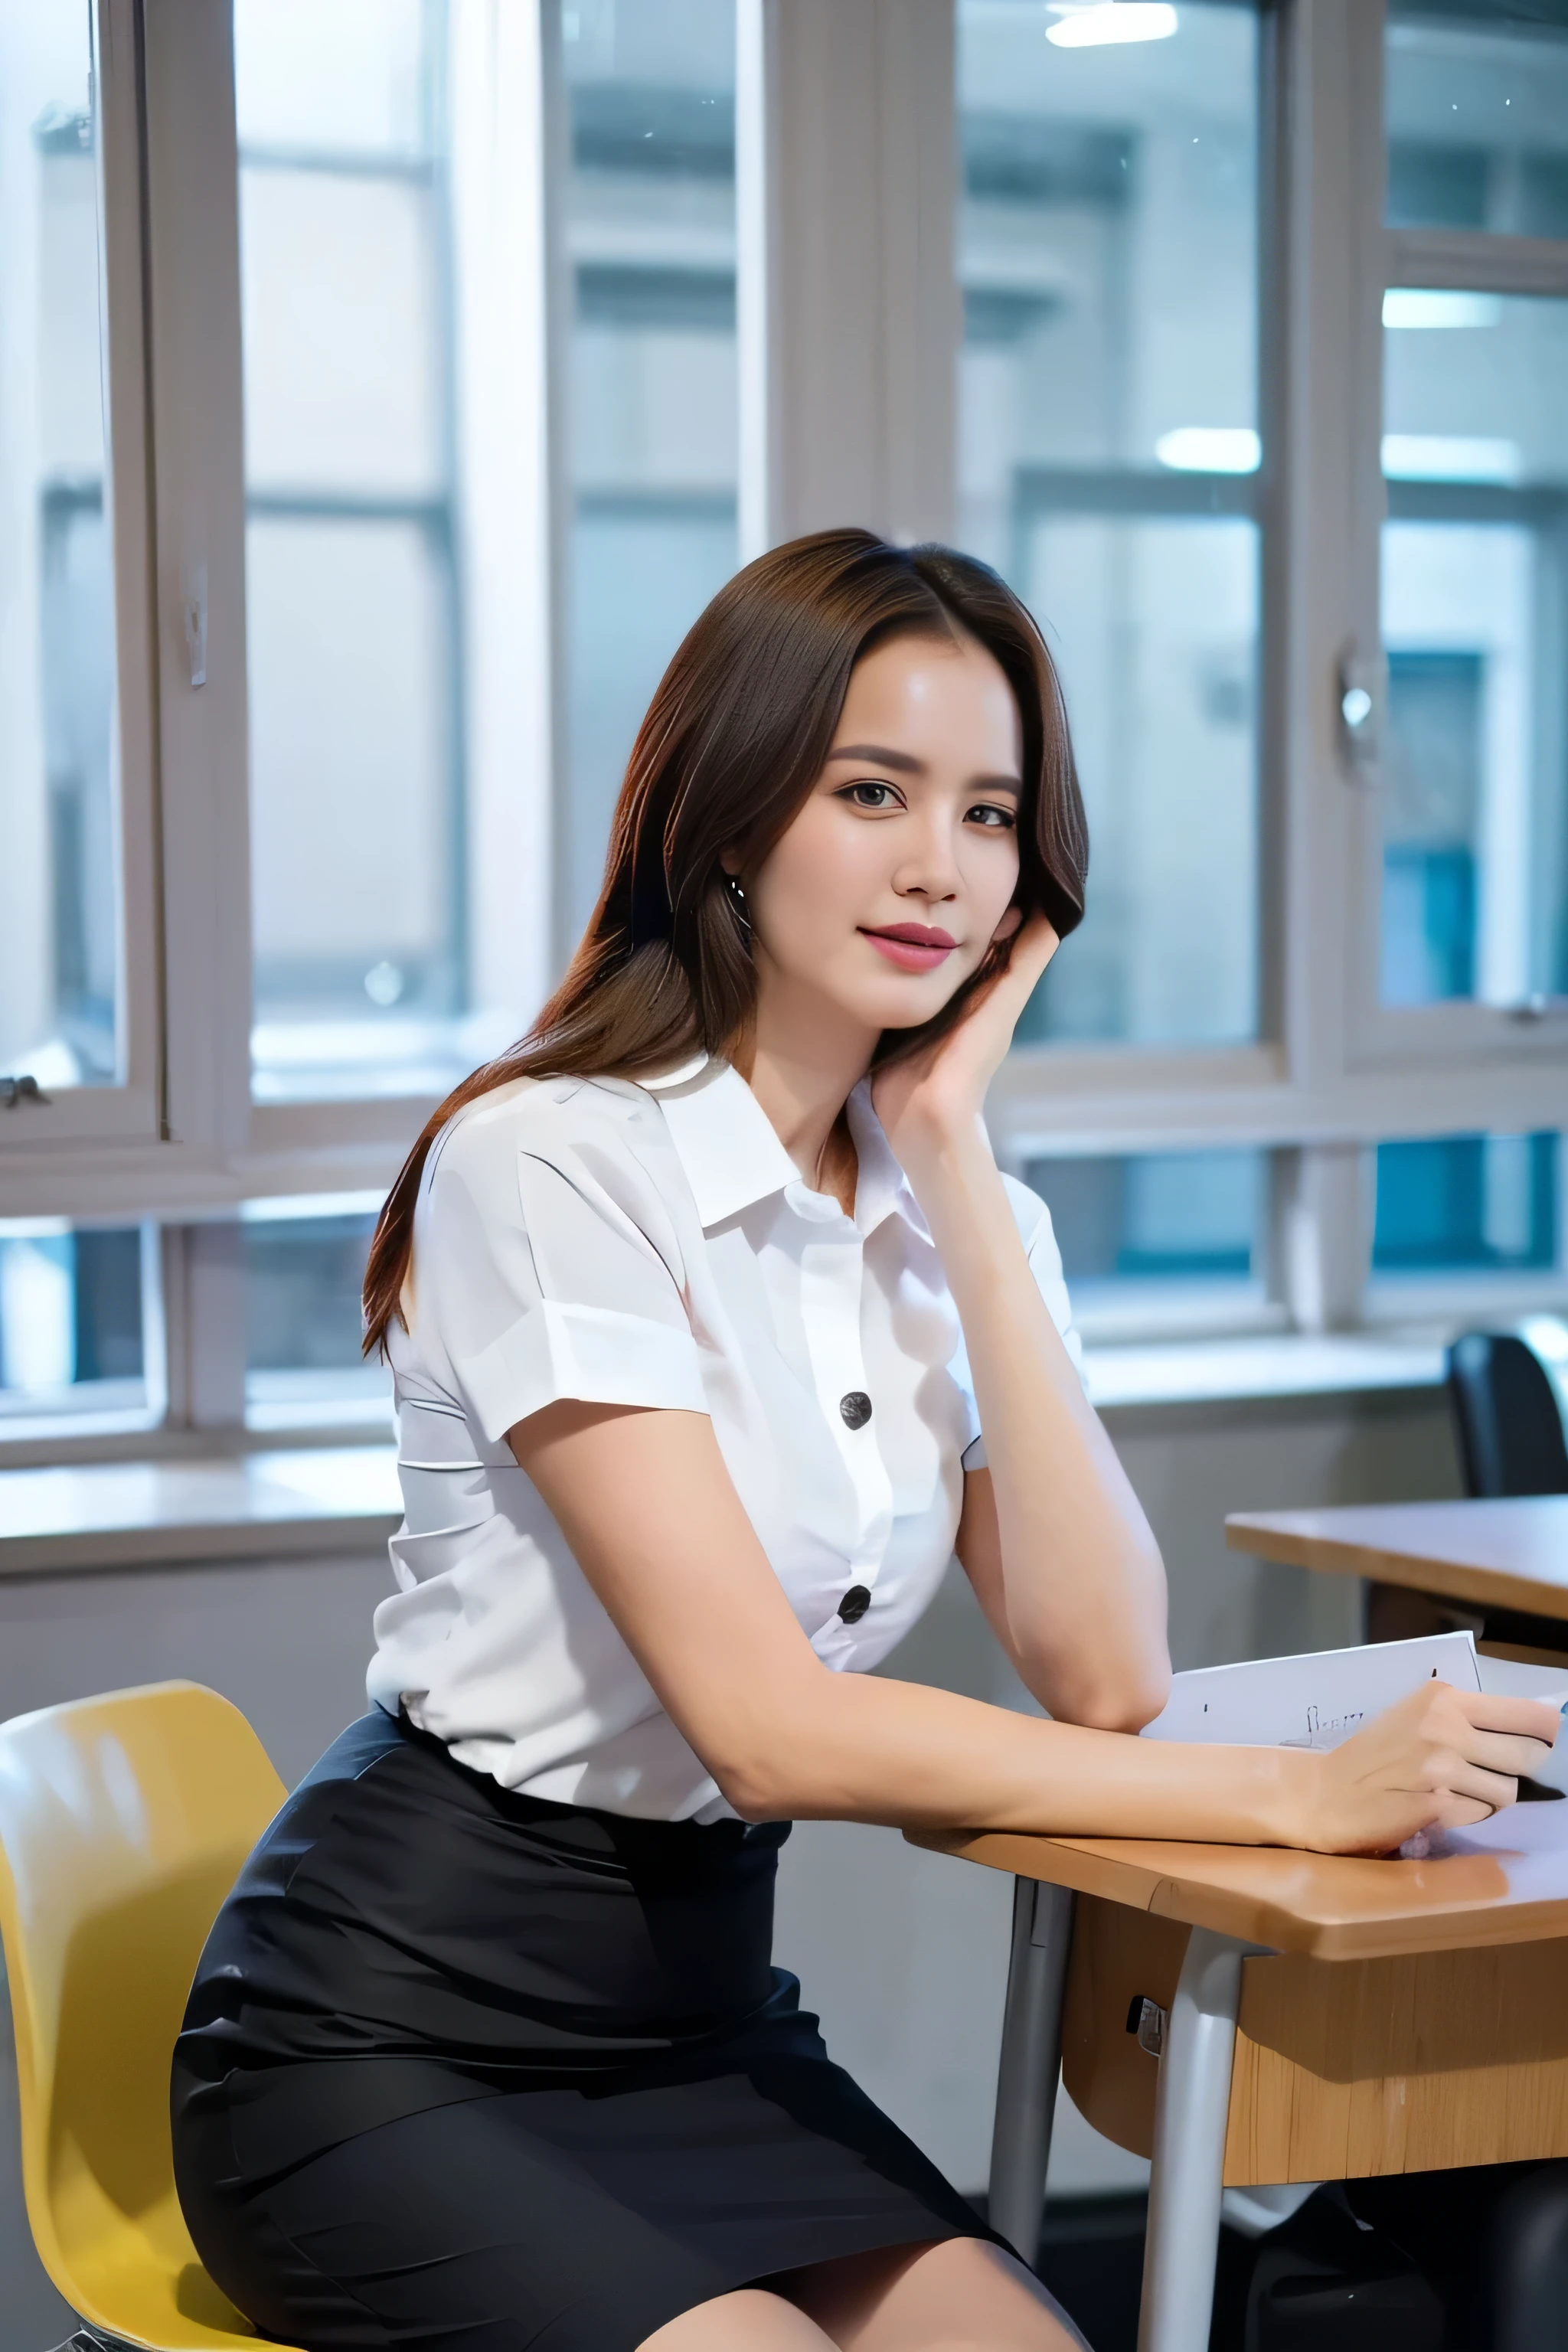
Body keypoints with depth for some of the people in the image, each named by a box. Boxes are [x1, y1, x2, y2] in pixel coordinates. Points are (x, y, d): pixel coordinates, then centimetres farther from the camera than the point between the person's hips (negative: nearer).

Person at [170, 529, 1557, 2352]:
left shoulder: (961, 1218, 5)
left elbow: (1101, 1674, -9)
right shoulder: (550, 1166, -16)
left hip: (705, 2020, 6)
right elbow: (767, 1723, -22)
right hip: (389, 2050, -6)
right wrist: (1302, 1794, -21)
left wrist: (956, 1166, -11)